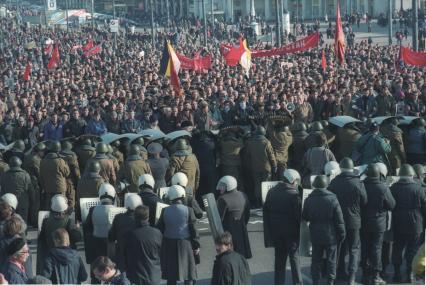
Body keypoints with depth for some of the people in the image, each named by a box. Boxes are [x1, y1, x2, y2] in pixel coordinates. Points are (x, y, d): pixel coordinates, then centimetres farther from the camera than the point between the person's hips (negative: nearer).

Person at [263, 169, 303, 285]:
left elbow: (266, 211, 7)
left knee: (279, 258, 13)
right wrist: (300, 231, -4)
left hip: (275, 230, 5)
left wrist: (269, 229, 12)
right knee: (294, 258, 5)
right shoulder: (294, 195, -15)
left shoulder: (272, 192, 3)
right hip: (291, 231, -5)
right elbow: (299, 214, -15)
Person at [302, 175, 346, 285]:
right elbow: (339, 221, -10)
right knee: (331, 261, 9)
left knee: (316, 260, 13)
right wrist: (342, 234, 1)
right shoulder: (332, 199, -13)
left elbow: (305, 217, 6)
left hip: (315, 236, 3)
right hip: (331, 236, -2)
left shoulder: (309, 200, -5)